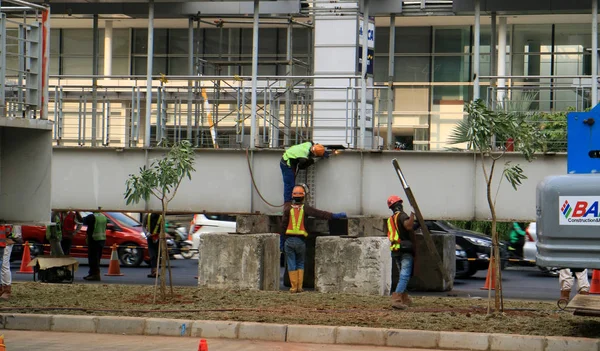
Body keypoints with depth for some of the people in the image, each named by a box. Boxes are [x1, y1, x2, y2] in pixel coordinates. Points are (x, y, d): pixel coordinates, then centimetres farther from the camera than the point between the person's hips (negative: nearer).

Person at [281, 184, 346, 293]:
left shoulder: (288, 208, -2)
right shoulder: (305, 208, -2)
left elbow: (283, 224, -2)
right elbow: (320, 214, -7)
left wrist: (282, 236, 7)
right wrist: (335, 216, -4)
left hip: (289, 240, -1)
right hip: (301, 240, 1)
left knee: (291, 265, 5)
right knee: (300, 264, 15)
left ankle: (293, 287, 2)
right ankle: (300, 286, 9)